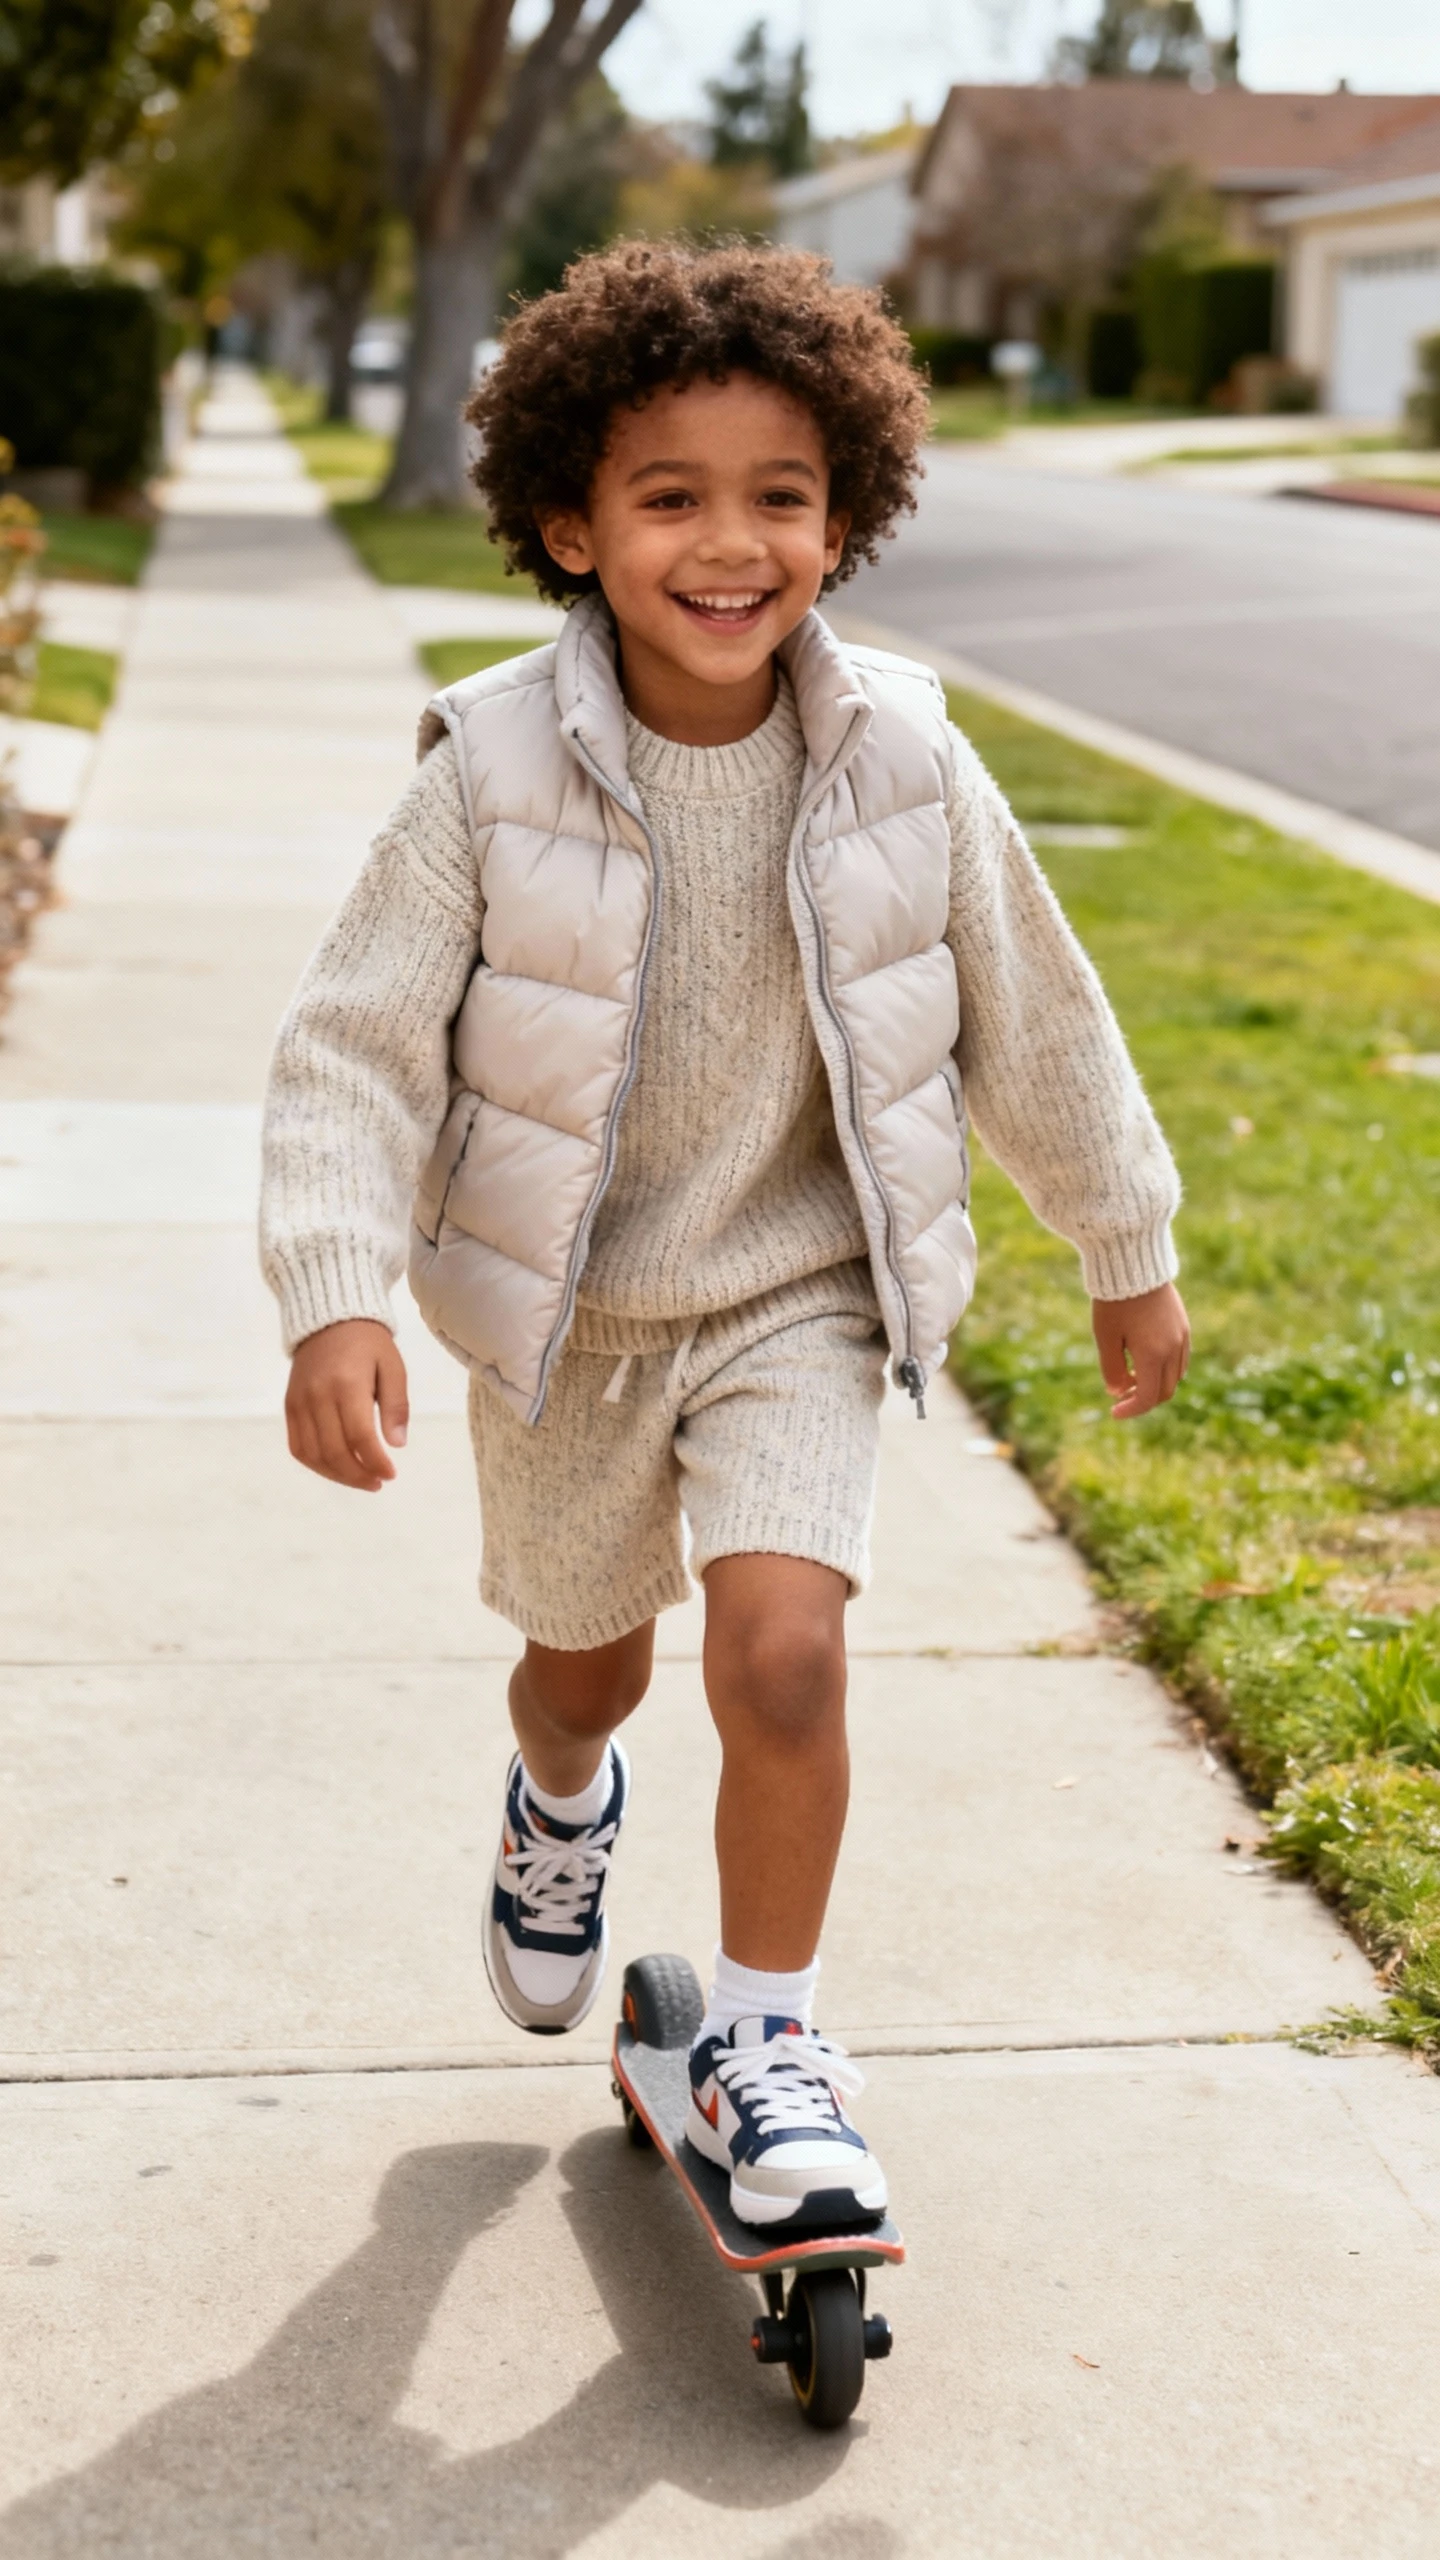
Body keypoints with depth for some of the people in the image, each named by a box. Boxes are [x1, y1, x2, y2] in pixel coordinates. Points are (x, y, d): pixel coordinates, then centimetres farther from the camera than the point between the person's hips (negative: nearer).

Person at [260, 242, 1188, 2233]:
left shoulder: (905, 763, -13)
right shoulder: (497, 777, -18)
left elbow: (1031, 1020, 1)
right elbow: (356, 1047, -15)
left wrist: (1127, 1250, 10)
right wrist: (335, 1298, -27)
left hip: (802, 1293, 0)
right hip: (564, 1307, 1)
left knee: (783, 1647, -19)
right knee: (589, 1658, 20)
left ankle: (767, 2037, 5)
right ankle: (564, 1804, 59)